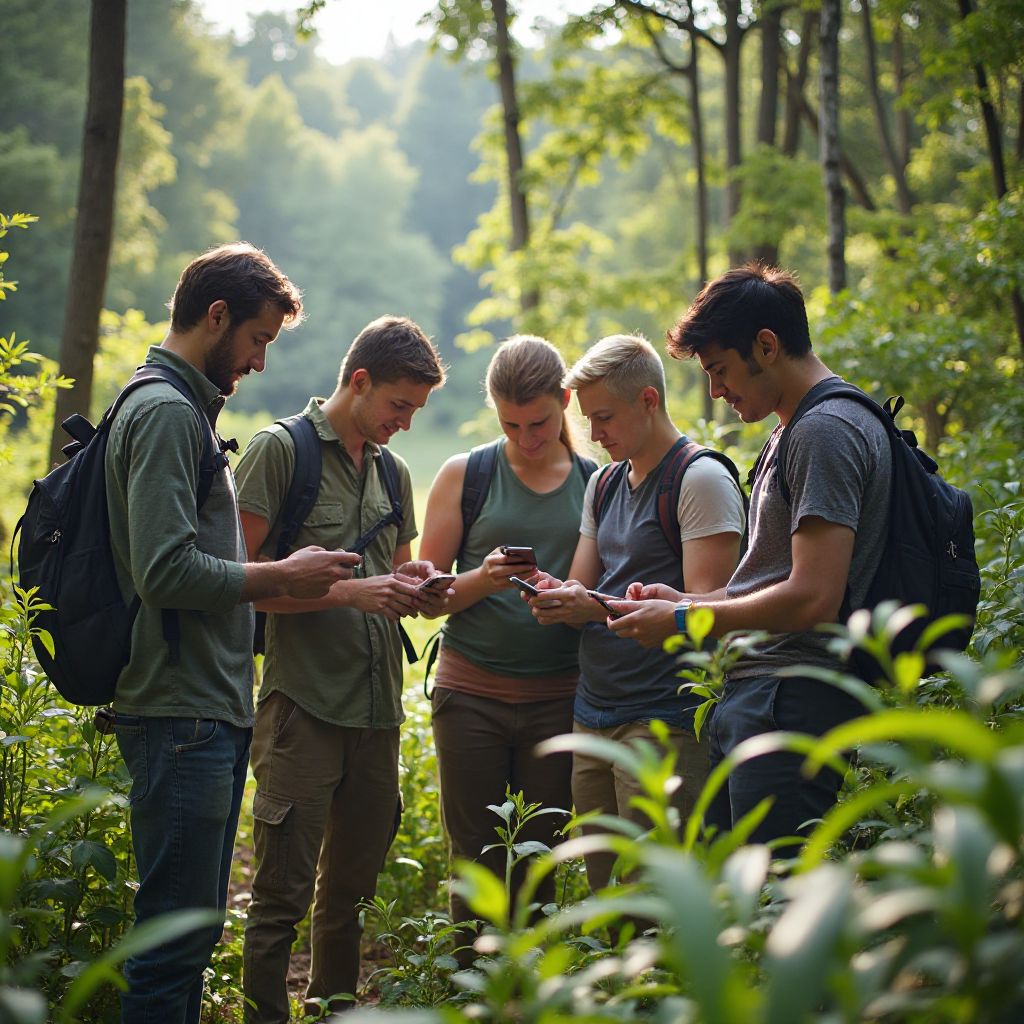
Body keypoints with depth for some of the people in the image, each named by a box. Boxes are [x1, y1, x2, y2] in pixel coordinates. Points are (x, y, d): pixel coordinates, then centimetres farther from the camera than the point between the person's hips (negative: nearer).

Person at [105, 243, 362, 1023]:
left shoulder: (185, 409, 19)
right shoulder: (165, 411, -13)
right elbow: (166, 572, -22)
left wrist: (290, 580, 13)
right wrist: (284, 577, -11)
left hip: (212, 707, 10)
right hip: (182, 715, -10)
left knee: (194, 929, 15)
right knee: (177, 934, -6)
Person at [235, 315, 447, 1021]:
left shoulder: (393, 472, 17)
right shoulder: (280, 449, -5)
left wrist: (414, 588, 2)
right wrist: (349, 592, -18)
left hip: (377, 706, 7)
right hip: (303, 704, -7)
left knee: (352, 889, 15)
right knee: (284, 892, -4)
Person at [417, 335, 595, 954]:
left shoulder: (597, 482, 7)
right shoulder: (465, 475, 4)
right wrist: (485, 579, -17)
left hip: (557, 696, 1)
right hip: (473, 693, -1)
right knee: (478, 863, 3)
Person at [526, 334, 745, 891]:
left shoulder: (702, 480, -8)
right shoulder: (603, 485, 17)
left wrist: (599, 608, -24)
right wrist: (557, 596, -5)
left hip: (662, 720, -8)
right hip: (593, 717, 8)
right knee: (600, 896, 9)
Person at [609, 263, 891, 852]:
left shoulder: (826, 431, -13)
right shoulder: (794, 430, 21)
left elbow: (813, 599, -21)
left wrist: (684, 621, -11)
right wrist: (686, 601, 12)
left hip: (791, 703, -11)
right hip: (757, 697, 11)